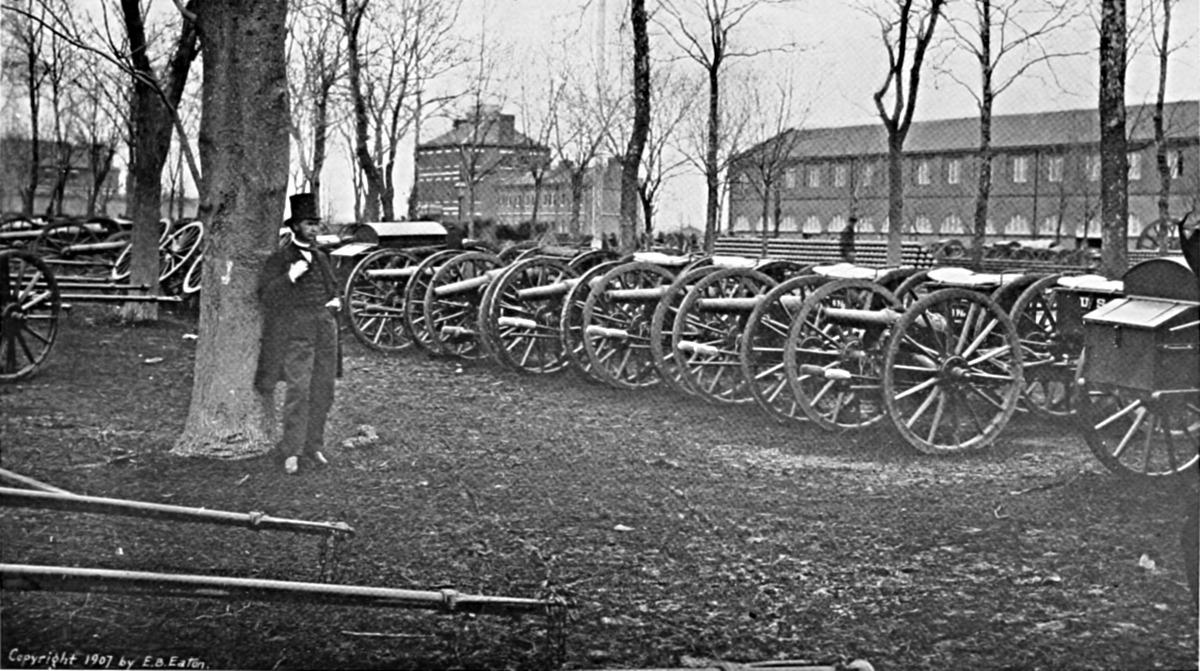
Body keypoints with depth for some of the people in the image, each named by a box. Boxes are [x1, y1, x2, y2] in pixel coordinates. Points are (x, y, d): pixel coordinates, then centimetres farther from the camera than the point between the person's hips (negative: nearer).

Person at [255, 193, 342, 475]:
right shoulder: (279, 259, 0)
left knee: (322, 393, 4)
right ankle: (291, 451, -8)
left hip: (325, 330, 6)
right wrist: (290, 277, -22)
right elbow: (265, 295, -10)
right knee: (298, 391, -13)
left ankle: (313, 447, 13)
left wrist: (336, 301, 10)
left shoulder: (321, 258, 18)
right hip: (296, 332, -6)